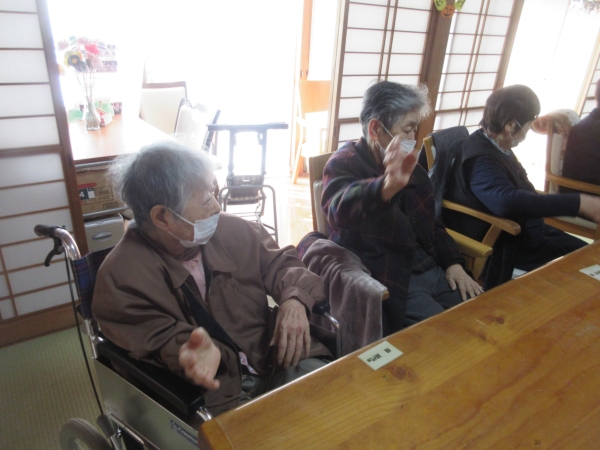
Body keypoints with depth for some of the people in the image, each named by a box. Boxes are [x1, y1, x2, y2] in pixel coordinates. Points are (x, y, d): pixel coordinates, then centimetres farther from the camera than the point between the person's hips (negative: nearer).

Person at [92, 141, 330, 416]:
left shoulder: (229, 230, 1)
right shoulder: (120, 277, -11)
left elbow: (278, 263, 11)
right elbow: (162, 339, -12)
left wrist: (294, 300, -10)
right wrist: (193, 352, -35)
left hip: (276, 362, 6)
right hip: (217, 397, -5)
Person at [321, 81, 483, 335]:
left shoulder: (410, 167, 11)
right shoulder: (344, 164, -11)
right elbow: (340, 210, -36)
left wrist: (453, 263, 6)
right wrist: (388, 185, -56)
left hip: (432, 270, 7)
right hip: (388, 281, -7)